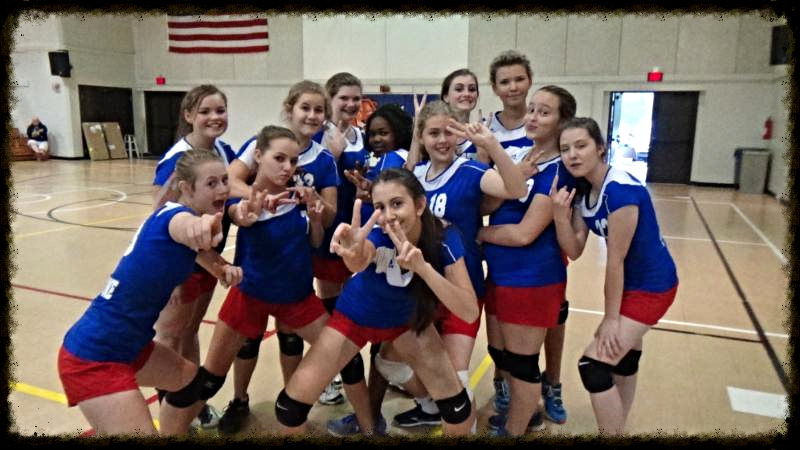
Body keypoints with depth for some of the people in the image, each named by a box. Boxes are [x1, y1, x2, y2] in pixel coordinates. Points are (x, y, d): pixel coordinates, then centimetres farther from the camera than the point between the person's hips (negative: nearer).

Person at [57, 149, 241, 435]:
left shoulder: (167, 213, 4)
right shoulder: (174, 214, -21)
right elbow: (184, 227, -46)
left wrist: (223, 268, -4)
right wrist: (202, 224, -71)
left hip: (127, 344, 10)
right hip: (93, 357, -9)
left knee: (190, 379, 25)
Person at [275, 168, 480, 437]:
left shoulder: (444, 239, -26)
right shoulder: (375, 233, -32)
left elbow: (470, 313, -33)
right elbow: (359, 262, -56)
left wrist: (423, 267, -46)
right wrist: (354, 257, -80)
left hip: (407, 319, 2)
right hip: (356, 316, -1)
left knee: (457, 403, -6)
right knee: (292, 403, -7)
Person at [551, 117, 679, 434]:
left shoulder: (621, 190, -27)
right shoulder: (582, 190, -2)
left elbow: (615, 260, -22)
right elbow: (574, 250, -6)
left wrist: (610, 318, -15)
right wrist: (561, 215, -24)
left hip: (651, 286, -9)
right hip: (632, 282, 9)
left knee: (594, 365, -10)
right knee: (622, 358, 22)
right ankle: (617, 427, 42)